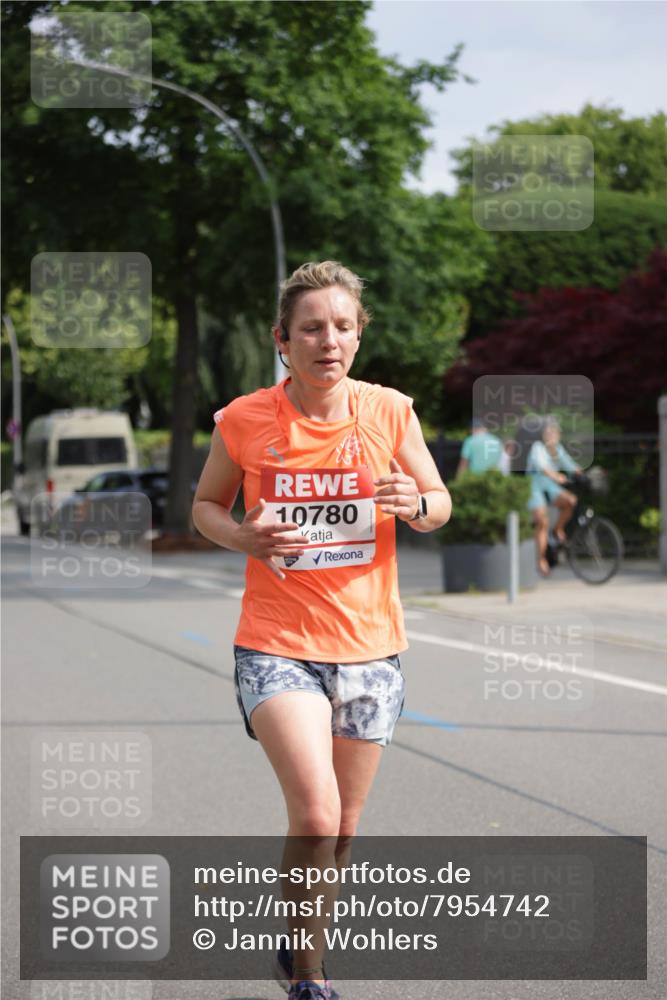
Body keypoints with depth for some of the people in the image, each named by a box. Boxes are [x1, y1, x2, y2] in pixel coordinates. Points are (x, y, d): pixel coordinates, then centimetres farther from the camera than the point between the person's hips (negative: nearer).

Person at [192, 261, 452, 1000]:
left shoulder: (389, 412, -3)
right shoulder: (244, 420, -7)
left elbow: (439, 504, 8)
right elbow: (206, 505, 8)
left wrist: (415, 502, -16)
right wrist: (245, 538, -13)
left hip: (369, 647, 3)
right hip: (276, 644, -3)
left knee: (341, 830, 12)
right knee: (315, 814, -19)